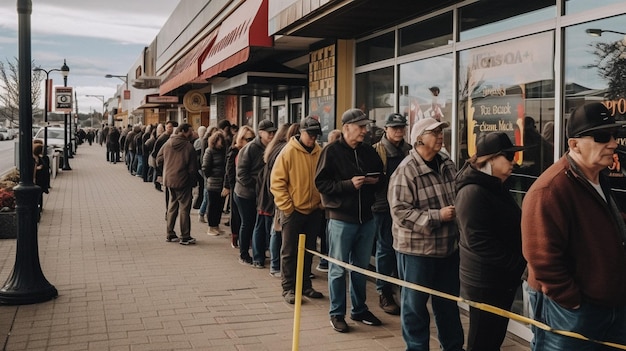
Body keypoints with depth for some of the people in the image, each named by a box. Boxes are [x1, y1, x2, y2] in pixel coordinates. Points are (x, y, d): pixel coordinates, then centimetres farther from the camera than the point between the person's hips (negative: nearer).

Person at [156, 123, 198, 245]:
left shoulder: (167, 143, 1)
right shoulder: (188, 146, -14)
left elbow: (159, 160, 6)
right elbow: (193, 168, -10)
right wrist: (193, 181, 3)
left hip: (169, 180, 6)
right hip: (182, 181, -6)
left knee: (172, 206, 17)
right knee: (184, 208, 2)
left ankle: (170, 234, 23)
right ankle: (185, 237, 5)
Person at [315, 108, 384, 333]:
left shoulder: (369, 152, 8)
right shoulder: (332, 151, -8)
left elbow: (381, 178, 19)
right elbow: (321, 183, -13)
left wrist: (375, 181, -4)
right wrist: (349, 184, -21)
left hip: (366, 218, 5)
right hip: (341, 219, -5)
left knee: (361, 267, 16)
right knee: (339, 269, 4)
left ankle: (359, 310, 29)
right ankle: (336, 314, 16)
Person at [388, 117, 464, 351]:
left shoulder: (447, 164, 5)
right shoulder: (405, 171, -16)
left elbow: (458, 196, 20)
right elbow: (400, 211, -22)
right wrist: (437, 216, -24)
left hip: (448, 246, 7)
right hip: (417, 249, -6)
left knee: (449, 302, 20)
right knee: (415, 304, 8)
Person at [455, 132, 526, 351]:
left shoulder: (497, 186, 10)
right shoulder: (473, 192, -21)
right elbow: (479, 241, -27)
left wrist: (518, 262, 7)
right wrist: (518, 262, -22)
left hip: (503, 277, 9)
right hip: (484, 282, -9)